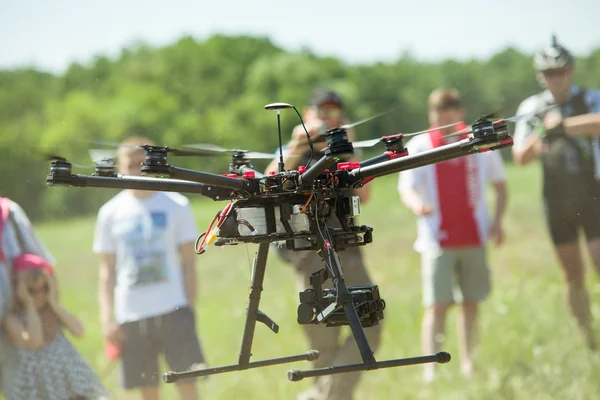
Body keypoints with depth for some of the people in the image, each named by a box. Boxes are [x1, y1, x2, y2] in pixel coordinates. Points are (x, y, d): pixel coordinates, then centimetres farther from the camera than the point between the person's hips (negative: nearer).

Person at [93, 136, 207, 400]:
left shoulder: (176, 205, 2)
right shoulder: (111, 213, 6)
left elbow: (189, 262, 4)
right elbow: (107, 271, 8)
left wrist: (190, 309, -2)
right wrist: (107, 319, -1)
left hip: (173, 310, -2)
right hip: (131, 316, 2)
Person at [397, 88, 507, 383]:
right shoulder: (418, 147, -2)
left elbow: (500, 184, 15)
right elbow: (406, 188, -11)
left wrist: (498, 220, 2)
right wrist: (416, 204, -34)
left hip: (474, 237, 3)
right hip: (438, 239, -3)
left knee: (471, 303, 7)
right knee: (437, 305, -10)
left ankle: (467, 363, 18)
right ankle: (430, 367, -12)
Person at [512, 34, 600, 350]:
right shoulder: (531, 108, 5)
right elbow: (519, 156, 1)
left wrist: (564, 124, -38)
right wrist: (538, 140, -20)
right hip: (557, 201, 3)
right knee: (573, 275, 7)